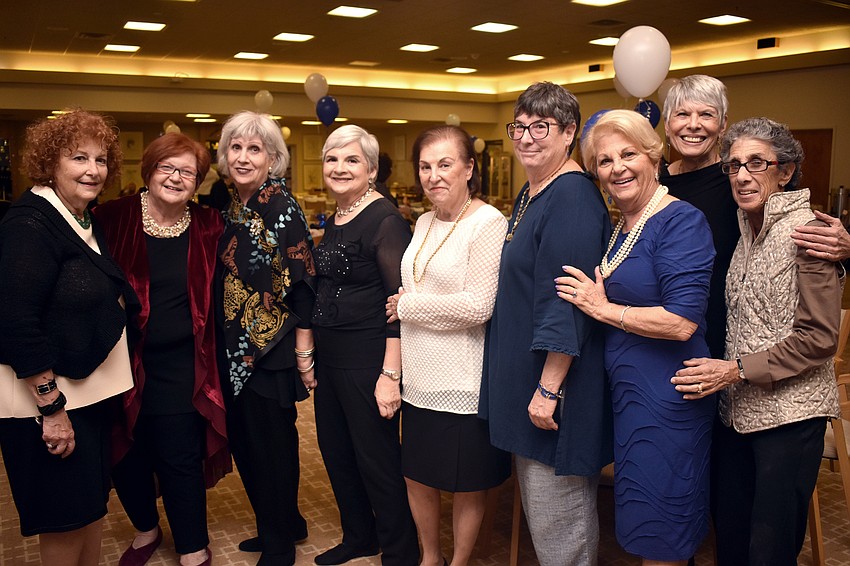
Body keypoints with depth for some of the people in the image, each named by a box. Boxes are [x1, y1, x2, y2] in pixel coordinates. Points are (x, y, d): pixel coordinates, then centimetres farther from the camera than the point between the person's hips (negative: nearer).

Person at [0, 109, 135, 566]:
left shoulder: (87, 222, 9)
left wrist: (119, 301, 1)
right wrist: (52, 408, -21)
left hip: (91, 391, 9)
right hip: (46, 398, -8)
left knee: (94, 501, 19)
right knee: (66, 514, 5)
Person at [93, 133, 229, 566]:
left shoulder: (208, 226, 0)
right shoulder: (114, 217, -6)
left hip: (180, 367, 0)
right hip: (123, 362, 1)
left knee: (180, 459, 4)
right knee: (126, 455, 15)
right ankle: (146, 529, 43)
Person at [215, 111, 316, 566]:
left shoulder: (282, 208, -12)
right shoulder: (228, 210, 8)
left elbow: (302, 284, -13)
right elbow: (223, 281, 14)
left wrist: (304, 352, -14)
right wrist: (222, 345, 13)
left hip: (271, 350, -7)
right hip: (234, 348, 7)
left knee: (272, 443, 5)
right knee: (244, 443, 15)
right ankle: (286, 524, 36)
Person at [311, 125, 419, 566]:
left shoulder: (385, 220, -15)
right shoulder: (333, 222, 11)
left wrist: (390, 373, -23)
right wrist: (312, 348, 17)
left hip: (367, 357, -9)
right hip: (329, 356, 9)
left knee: (376, 459, 3)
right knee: (335, 452, 18)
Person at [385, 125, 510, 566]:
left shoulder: (489, 223, -14)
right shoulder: (424, 223, 10)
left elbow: (477, 305, -23)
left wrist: (407, 306, -12)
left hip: (465, 385, -7)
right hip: (420, 381, 7)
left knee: (468, 485, 12)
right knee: (417, 477, 19)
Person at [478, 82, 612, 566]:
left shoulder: (573, 197, -19)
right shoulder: (530, 195, 12)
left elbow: (567, 304, -24)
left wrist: (549, 387, -23)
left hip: (558, 384, -10)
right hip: (526, 380, 10)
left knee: (557, 517, 6)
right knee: (538, 507, 22)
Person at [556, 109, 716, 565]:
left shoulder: (680, 221, -17)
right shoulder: (619, 228, 10)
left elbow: (682, 322, -25)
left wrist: (602, 308, -16)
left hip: (666, 398, -9)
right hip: (628, 392, 9)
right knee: (640, 525, 23)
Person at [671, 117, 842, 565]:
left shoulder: (807, 231, -11)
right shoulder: (746, 230, 10)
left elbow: (819, 338, -14)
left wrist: (737, 369, -17)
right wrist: (718, 370, 4)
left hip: (788, 415, -6)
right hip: (735, 411, 6)